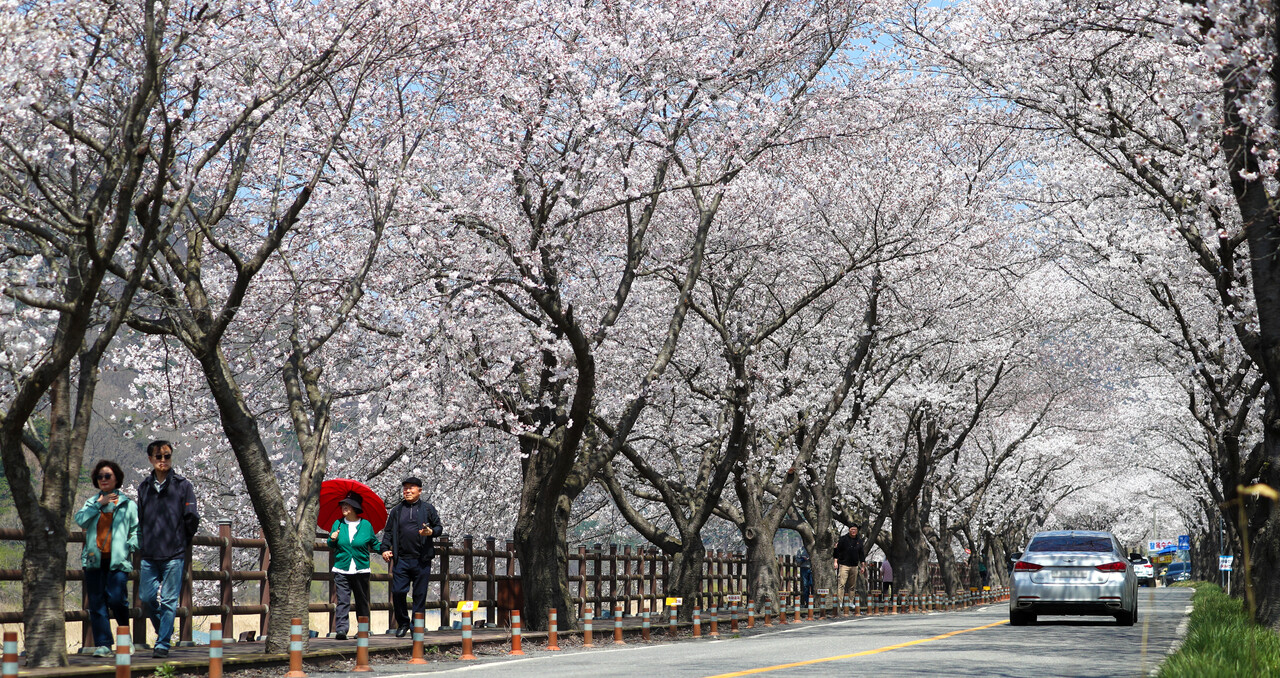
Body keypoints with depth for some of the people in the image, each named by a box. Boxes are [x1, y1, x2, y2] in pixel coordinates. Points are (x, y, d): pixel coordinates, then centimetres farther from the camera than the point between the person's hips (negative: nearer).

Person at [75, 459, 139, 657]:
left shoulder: (128, 504, 10)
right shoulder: (92, 502, 18)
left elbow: (137, 529, 8)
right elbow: (80, 520, 0)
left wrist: (131, 545, -8)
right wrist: (99, 504, -5)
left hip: (118, 560, -3)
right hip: (94, 559, 3)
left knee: (116, 599, -14)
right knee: (97, 603, -1)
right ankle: (104, 645, 2)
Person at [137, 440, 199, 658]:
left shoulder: (183, 485, -1)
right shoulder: (144, 487, 11)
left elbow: (192, 518, 1)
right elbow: (140, 521, 18)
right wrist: (142, 548, 13)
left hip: (174, 555, -4)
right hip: (149, 556, 4)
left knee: (168, 600, -3)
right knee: (146, 597, 4)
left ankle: (163, 644, 2)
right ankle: (165, 631, 26)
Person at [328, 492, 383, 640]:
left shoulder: (366, 525, 3)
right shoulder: (338, 524, 8)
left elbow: (374, 544, 8)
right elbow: (331, 545, 15)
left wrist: (384, 549, -10)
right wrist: (332, 540, -7)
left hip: (361, 570, 0)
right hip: (341, 569, 0)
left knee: (362, 601, 8)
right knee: (342, 600, -9)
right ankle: (341, 629, -15)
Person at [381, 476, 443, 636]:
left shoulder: (428, 508, 7)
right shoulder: (397, 510, 13)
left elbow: (439, 527, 7)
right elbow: (388, 531, 16)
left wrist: (431, 532, -14)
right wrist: (385, 548, 2)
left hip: (422, 560, -2)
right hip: (401, 559, 2)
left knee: (420, 594, 2)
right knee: (398, 591, -5)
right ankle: (402, 623, 13)